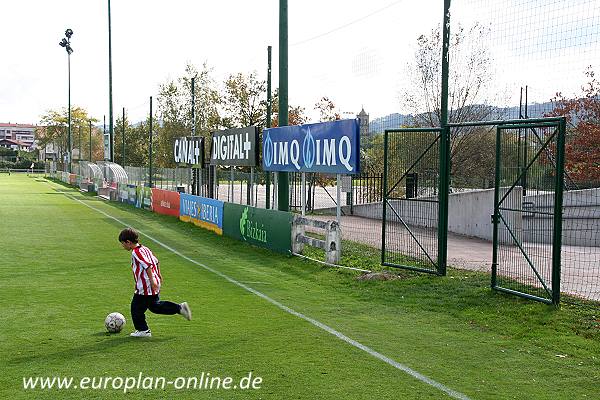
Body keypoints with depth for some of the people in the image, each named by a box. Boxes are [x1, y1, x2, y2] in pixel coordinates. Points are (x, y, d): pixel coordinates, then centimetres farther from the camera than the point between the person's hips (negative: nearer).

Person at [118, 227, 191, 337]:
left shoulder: (136, 252, -17)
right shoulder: (144, 249, 11)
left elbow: (148, 265, -27)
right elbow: (156, 261, 19)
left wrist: (152, 281, -27)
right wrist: (159, 275, 28)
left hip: (145, 287, -10)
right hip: (153, 287, 10)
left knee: (136, 308, 5)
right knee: (155, 306, 19)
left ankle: (143, 330, 14)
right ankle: (180, 308, 11)